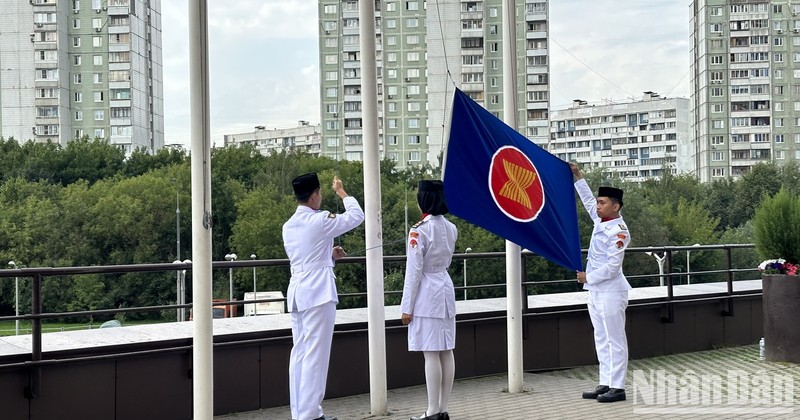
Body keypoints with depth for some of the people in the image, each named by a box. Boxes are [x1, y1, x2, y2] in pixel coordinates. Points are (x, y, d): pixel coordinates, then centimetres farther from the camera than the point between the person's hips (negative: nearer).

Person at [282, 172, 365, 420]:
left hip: (297, 292, 8)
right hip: (318, 292, -8)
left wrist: (330, 255, 20)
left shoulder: (288, 226, 12)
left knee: (299, 353, 9)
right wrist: (341, 192, 13)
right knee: (315, 354, -4)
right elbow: (356, 216, 1)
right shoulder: (320, 220, -11)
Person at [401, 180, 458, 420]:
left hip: (426, 294, -7)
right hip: (446, 290, 7)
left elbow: (414, 270, -13)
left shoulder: (419, 230, -15)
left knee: (431, 354, -5)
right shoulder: (451, 229, 6)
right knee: (446, 353, 8)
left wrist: (407, 306, -9)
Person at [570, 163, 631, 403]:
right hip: (596, 292, 9)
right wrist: (577, 175, 20)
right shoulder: (601, 222, 8)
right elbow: (587, 199, 22)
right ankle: (606, 384, 17)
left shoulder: (619, 232, -16)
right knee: (602, 340, 11)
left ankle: (618, 387, 0)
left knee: (614, 340, -4)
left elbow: (612, 267, -20)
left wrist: (588, 277, -11)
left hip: (610, 293, -9)